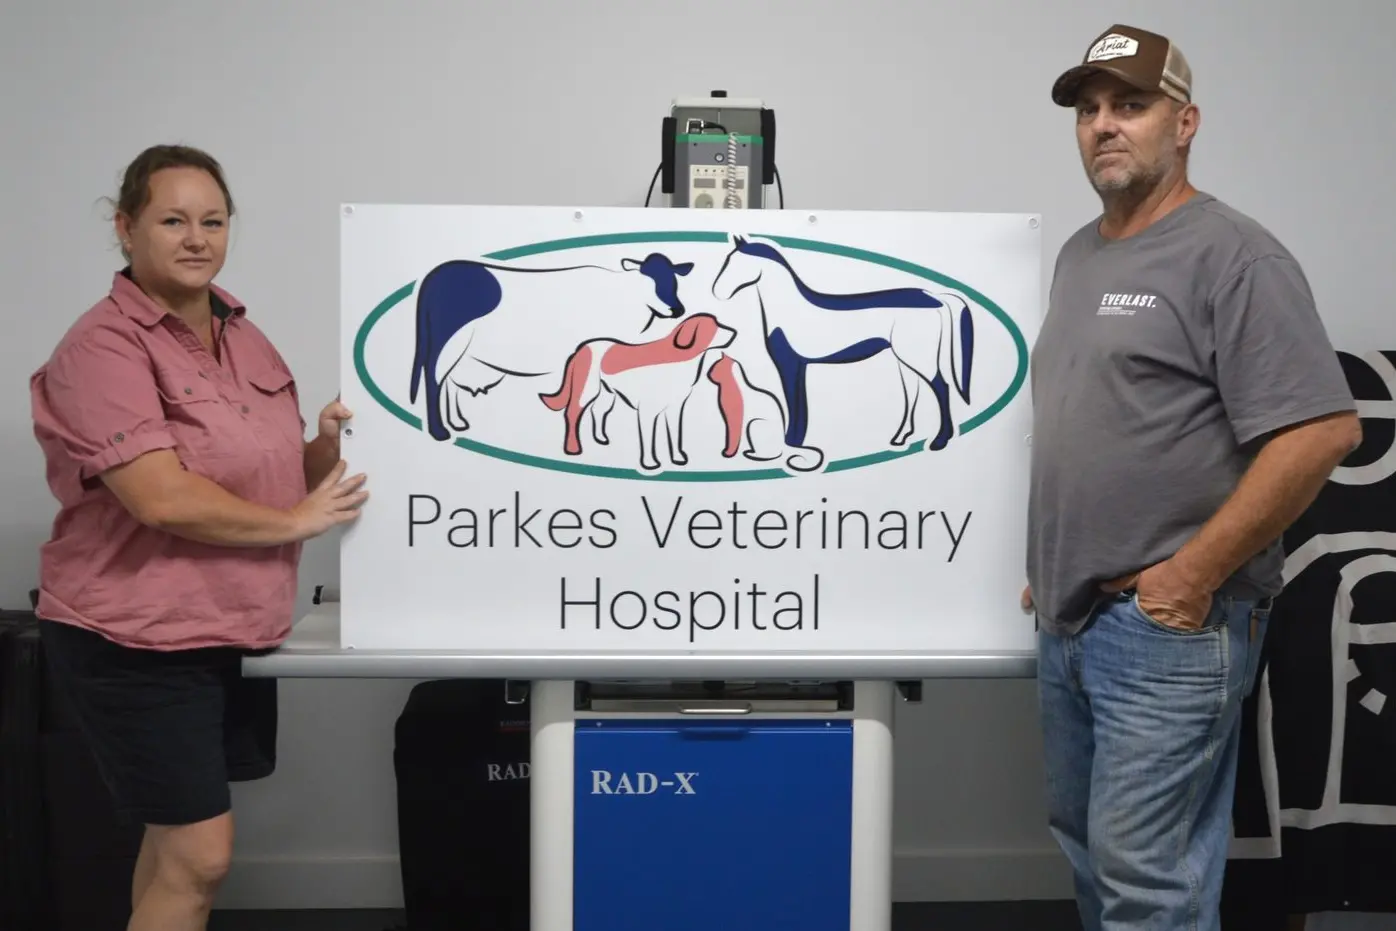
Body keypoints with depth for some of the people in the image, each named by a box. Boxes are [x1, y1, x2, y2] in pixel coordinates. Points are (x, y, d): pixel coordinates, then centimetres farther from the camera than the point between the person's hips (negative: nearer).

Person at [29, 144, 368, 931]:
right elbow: (162, 499, -25)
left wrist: (331, 444, -6)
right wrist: (296, 522, -15)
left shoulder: (242, 335, 8)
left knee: (179, 840, 18)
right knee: (200, 857, -4)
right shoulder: (105, 347, -16)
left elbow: (268, 472, 16)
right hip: (137, 639, -7)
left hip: (235, 632, 8)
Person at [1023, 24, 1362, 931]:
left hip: (1169, 626, -8)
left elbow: (1322, 432, -20)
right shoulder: (1079, 254, 14)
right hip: (1069, 617, 8)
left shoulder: (1233, 256, -12)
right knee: (1088, 843, 18)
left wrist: (1194, 574, -18)